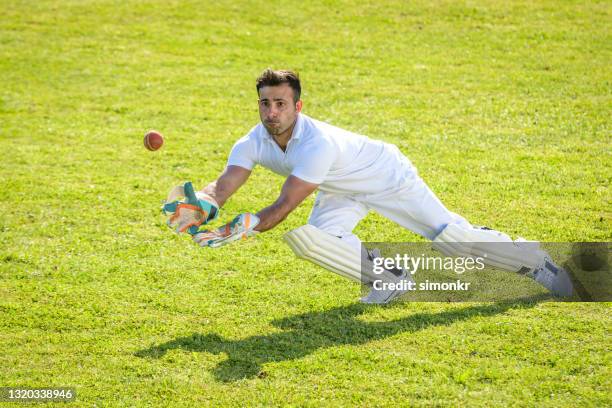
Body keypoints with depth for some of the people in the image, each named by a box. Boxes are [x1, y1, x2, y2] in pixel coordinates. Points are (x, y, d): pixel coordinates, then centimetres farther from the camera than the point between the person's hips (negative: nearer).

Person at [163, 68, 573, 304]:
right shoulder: (253, 143, -21)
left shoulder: (318, 143, -41)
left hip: (387, 176, -6)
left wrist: (245, 229, -56)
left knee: (451, 236, -4)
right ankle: (390, 276, 2)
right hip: (343, 192, 6)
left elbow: (285, 206, -44)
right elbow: (224, 186, -33)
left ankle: (534, 262, 17)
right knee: (317, 238, -20)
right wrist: (200, 207, -55)